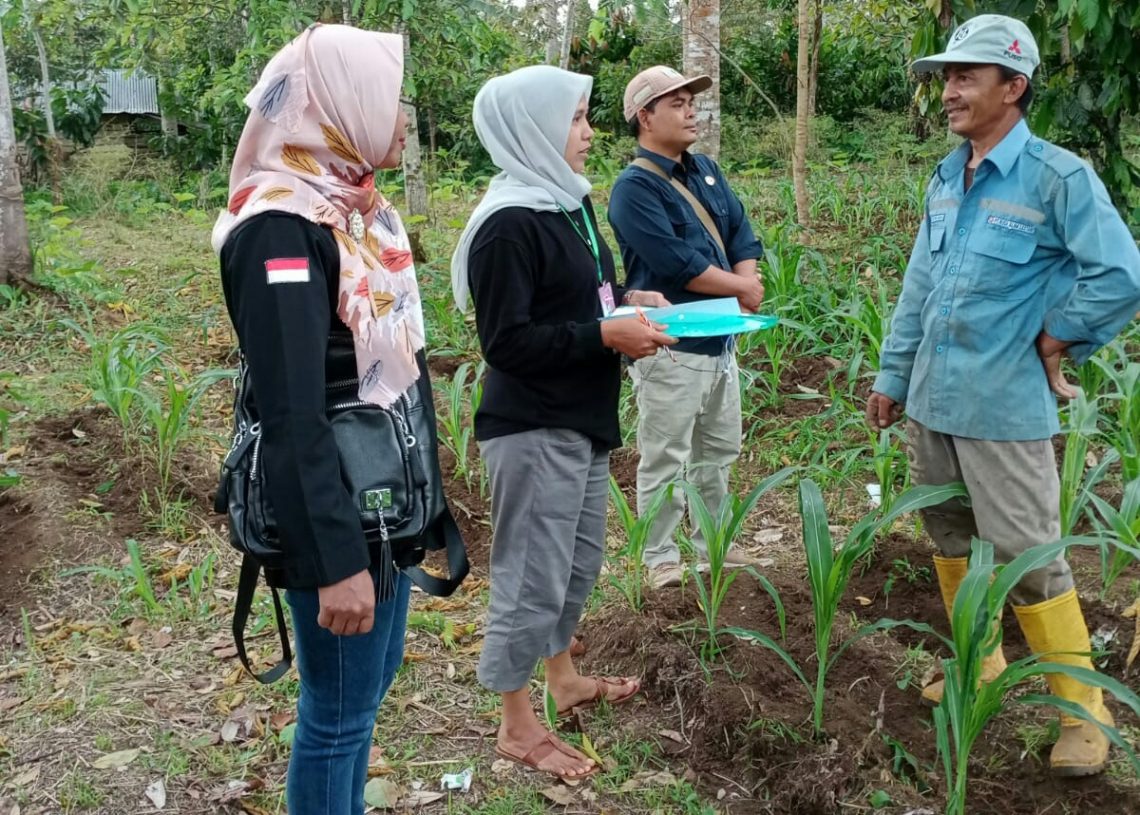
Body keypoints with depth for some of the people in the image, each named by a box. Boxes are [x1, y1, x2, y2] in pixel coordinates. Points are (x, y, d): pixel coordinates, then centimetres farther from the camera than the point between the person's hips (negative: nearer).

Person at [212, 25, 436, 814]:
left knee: (372, 680, 21)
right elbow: (293, 419, -24)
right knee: (338, 711, 6)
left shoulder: (358, 206, 8)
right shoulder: (283, 229, -20)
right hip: (335, 511, -9)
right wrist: (334, 559, -23)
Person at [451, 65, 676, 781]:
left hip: (581, 420, 10)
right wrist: (606, 334, -21)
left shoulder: (570, 201, 9)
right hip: (534, 430, -9)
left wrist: (629, 299, 3)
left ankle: (563, 678, 42)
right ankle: (518, 725, 19)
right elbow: (507, 341, -21)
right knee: (533, 577, 2)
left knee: (580, 561, 22)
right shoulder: (509, 224, -20)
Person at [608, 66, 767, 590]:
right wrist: (741, 287, -10)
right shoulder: (635, 187, -14)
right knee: (665, 461, 0)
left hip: (720, 338, 9)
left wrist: (748, 282, -11)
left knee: (718, 452, 19)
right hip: (670, 347, -9)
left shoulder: (706, 170, 12)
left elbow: (741, 232, 9)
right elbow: (677, 262, -22)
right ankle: (661, 559, 14)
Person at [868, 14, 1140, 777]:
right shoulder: (945, 179, 9)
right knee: (949, 535, 16)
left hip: (1004, 405, -7)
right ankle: (979, 662, 34)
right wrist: (892, 376, 14)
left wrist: (1054, 340, -6)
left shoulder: (1058, 177, -12)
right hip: (932, 399, 7)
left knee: (1027, 555, -3)